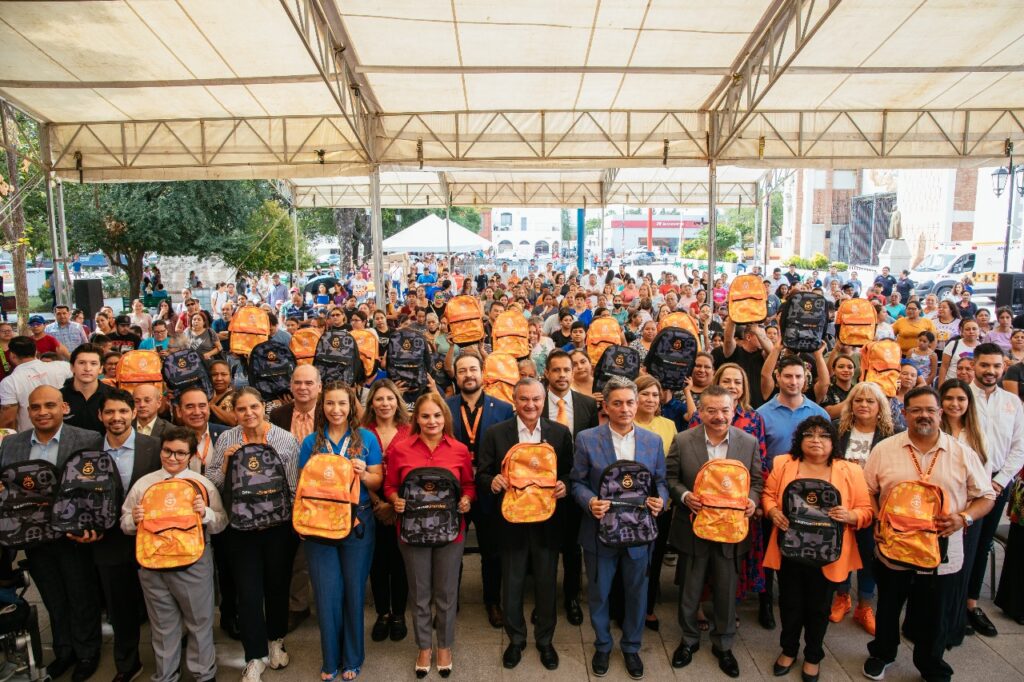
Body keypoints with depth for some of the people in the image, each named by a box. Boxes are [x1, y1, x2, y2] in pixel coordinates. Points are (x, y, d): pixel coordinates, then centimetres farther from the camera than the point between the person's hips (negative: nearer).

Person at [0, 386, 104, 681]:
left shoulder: (89, 440, -13)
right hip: (34, 538, 4)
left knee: (82, 599, 14)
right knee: (53, 601, 22)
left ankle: (87, 653, 36)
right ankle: (63, 651, 43)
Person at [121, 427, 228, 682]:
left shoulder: (203, 484, -1)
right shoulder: (143, 484, 5)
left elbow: (220, 524, -1)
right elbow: (125, 525, 11)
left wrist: (206, 513, -20)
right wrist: (134, 520, -11)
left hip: (193, 562, -2)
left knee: (200, 622, 10)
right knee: (162, 625, 16)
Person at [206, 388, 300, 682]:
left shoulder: (285, 439, -7)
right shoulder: (226, 439, -2)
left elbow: (295, 487, -6)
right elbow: (212, 484, 1)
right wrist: (226, 462, -15)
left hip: (279, 526, 0)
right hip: (241, 526, 1)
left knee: (277, 584, 16)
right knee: (248, 590, 6)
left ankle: (276, 640, 40)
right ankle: (255, 657, 22)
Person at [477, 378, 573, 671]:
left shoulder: (560, 433, -2)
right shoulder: (496, 433, -5)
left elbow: (569, 472, 4)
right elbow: (482, 475, -2)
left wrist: (564, 485, -17)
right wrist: (493, 480, -23)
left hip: (547, 520, 1)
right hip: (511, 520, 0)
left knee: (547, 583, 14)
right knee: (512, 584, 14)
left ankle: (545, 640, 37)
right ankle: (515, 639, 37)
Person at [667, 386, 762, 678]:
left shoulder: (749, 442, -4)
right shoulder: (682, 440, -9)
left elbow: (757, 480, 4)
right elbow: (670, 477, -2)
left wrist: (752, 500, -15)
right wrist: (684, 496, -20)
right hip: (693, 529, -1)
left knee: (726, 591, 14)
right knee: (690, 589, 16)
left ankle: (723, 645, 38)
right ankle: (689, 639, 39)